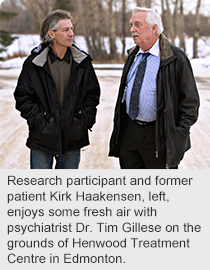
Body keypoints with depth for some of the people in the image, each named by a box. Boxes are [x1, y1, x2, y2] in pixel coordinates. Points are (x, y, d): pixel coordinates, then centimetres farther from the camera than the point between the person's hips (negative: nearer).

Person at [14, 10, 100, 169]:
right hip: (43, 137, -2)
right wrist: (38, 122, -10)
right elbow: (23, 96, -2)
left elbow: (93, 94, 8)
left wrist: (85, 121, -2)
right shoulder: (34, 63, -5)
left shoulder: (83, 62, 2)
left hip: (73, 137, 2)